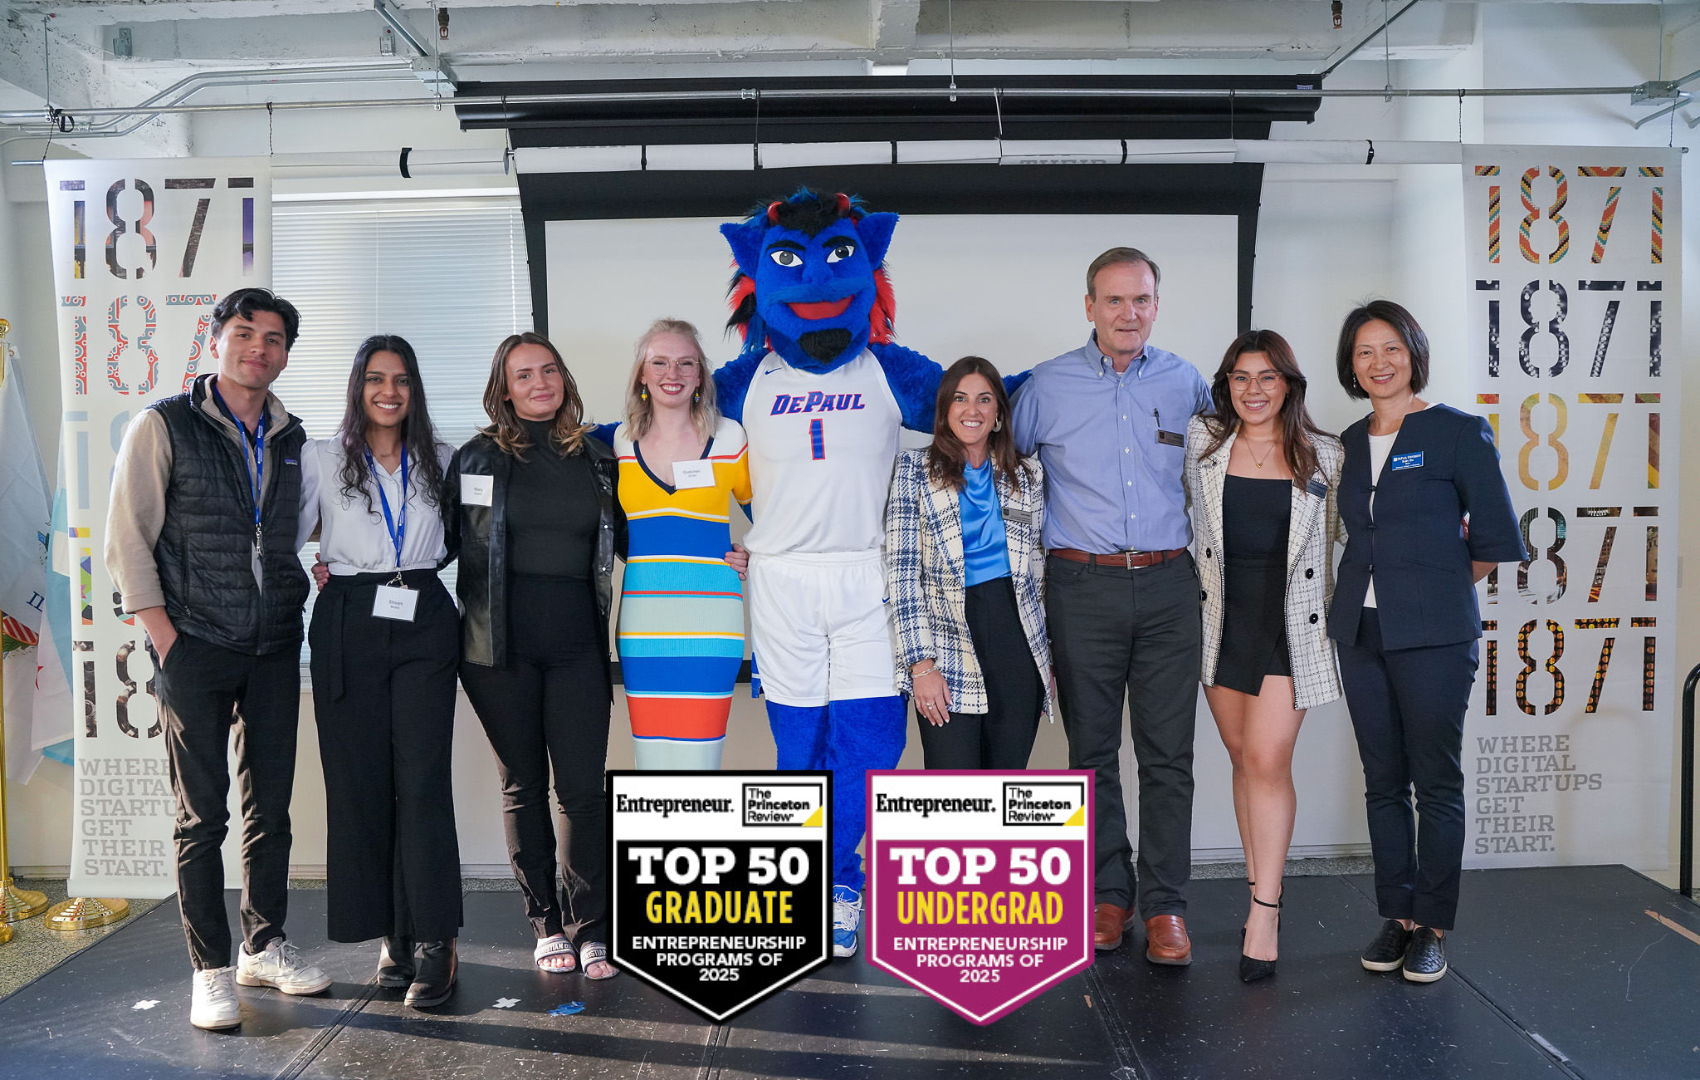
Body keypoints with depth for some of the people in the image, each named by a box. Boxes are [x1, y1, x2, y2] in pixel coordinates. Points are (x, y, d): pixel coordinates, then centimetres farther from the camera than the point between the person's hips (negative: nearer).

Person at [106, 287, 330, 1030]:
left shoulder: (290, 440, 10)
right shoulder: (164, 426, -3)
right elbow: (128, 542, -6)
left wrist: (297, 613, 5)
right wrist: (168, 643, -10)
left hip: (275, 649, 4)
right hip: (196, 649, -4)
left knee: (271, 806, 10)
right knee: (202, 814, 1)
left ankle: (264, 947, 24)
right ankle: (211, 970, 13)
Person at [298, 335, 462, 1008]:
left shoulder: (441, 461, 12)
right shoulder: (322, 459, 8)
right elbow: (286, 536, 9)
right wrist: (330, 570, -3)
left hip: (424, 624, 0)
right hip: (349, 627, 0)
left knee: (422, 779, -8)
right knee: (358, 780, 1)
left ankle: (434, 941, -5)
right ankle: (389, 934, 12)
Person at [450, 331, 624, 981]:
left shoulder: (598, 459, 11)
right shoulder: (477, 458, 6)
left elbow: (624, 540, 19)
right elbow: (442, 542, 12)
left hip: (577, 641, 1)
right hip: (501, 645, 0)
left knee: (583, 787, -3)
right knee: (523, 786, 7)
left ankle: (589, 929, 8)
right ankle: (546, 924, 19)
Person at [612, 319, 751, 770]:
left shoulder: (730, 438, 1)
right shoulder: (620, 441, 9)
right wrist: (642, 558, 14)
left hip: (709, 617, -2)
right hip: (642, 619, 3)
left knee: (697, 763, -4)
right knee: (651, 765, 5)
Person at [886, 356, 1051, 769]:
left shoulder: (1027, 475, 12)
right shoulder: (915, 470, 3)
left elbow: (1040, 570, 16)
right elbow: (902, 571, -4)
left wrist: (1051, 654, 11)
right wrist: (921, 663, -11)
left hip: (1019, 646, 3)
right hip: (949, 648, -3)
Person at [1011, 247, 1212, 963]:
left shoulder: (1187, 384, 8)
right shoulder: (1047, 386, 3)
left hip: (1169, 587, 1)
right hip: (1083, 588, 0)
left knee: (1168, 754, 1)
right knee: (1091, 751, 7)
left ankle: (1163, 905, 12)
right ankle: (1107, 896, 20)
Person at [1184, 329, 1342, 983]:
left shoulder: (1323, 456, 3)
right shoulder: (1203, 443, 4)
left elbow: (1328, 544, 11)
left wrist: (1328, 622, 9)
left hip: (1290, 622, -2)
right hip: (1222, 619, 2)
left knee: (1267, 760, -11)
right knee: (1243, 759, 9)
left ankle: (1263, 916, -5)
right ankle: (1265, 890, 22)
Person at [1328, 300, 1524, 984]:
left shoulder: (1459, 432, -3)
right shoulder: (1350, 442, 12)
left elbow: (1497, 536, 0)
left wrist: (1439, 587, 7)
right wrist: (1415, 581, 13)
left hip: (1435, 638, -5)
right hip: (1362, 633, 5)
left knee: (1437, 784, 2)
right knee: (1382, 782, 10)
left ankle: (1432, 927, 13)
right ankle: (1396, 916, 21)